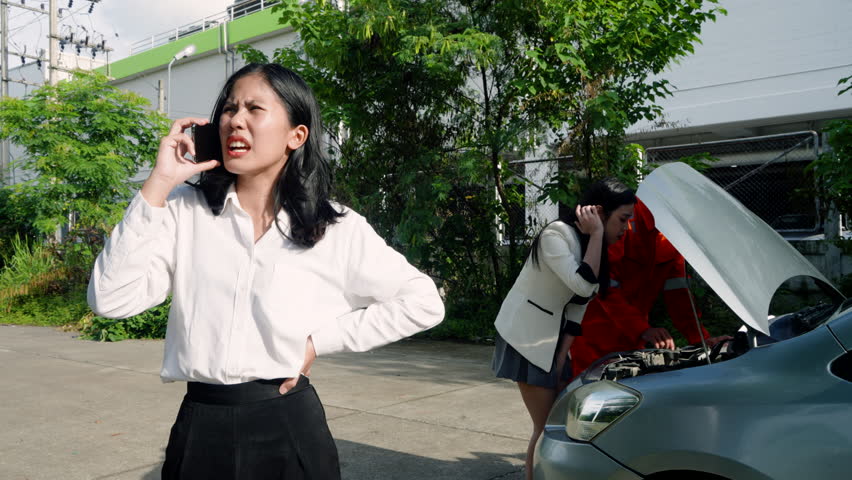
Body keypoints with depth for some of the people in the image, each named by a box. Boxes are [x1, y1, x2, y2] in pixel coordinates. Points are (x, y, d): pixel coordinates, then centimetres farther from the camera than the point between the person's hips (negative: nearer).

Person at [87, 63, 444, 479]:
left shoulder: (335, 229, -4)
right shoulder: (185, 210, 0)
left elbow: (424, 302, 0)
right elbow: (110, 300, -10)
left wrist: (321, 340, -6)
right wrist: (159, 183, -13)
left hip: (288, 427, -1)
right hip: (199, 427, 2)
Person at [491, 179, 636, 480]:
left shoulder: (597, 249, 6)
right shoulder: (557, 234, -19)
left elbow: (578, 306, 4)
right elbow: (582, 285, -30)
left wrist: (561, 359, -2)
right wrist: (596, 234, -22)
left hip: (551, 341, 8)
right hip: (524, 338, -8)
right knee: (547, 427, -6)